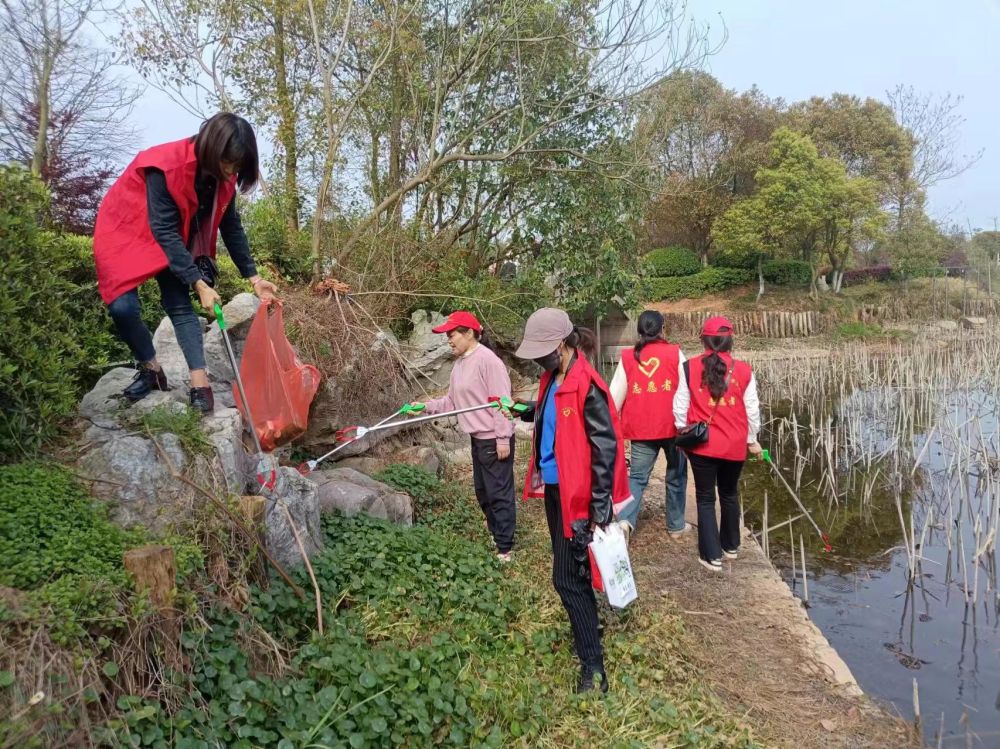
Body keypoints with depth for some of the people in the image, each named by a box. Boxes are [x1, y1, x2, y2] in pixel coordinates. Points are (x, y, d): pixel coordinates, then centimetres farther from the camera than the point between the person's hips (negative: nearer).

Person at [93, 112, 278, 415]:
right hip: (125, 231, -5)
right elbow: (165, 232, -32)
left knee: (179, 305, -5)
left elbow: (231, 226, -3)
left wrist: (253, 277, -6)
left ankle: (200, 383, -8)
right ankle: (151, 369, 5)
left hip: (172, 239, 5)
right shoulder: (165, 167, -34)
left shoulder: (221, 175, -13)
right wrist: (199, 284, -34)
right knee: (123, 307, -17)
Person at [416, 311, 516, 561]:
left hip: (494, 439, -10)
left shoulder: (487, 360, -19)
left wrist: (502, 439, -21)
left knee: (499, 493, -1)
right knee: (483, 492, 19)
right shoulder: (460, 365, 11)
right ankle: (496, 536, 34)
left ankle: (504, 549, 9)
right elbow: (451, 401, 14)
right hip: (478, 438, 10)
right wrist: (426, 406, 2)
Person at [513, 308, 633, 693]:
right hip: (555, 487, 9)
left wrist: (601, 506, -21)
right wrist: (526, 410, 4)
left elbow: (605, 447, -21)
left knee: (567, 578, -4)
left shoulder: (586, 386, -21)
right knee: (571, 572, 21)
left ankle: (593, 665, 8)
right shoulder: (553, 378, 5)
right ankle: (588, 626, 41)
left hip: (577, 494, -9)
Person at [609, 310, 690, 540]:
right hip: (672, 425, -1)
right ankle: (676, 525, 25)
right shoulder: (675, 353, -3)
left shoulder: (628, 357, 1)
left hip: (641, 427, 1)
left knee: (637, 475, 7)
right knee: (676, 475, 16)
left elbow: (615, 395, 2)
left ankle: (626, 520, -13)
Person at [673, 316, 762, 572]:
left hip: (701, 444, -2)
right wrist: (752, 440, 16)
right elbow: (752, 410, 2)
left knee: (706, 499, 9)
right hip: (734, 445, 2)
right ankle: (731, 545, 37)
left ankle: (712, 555, 9)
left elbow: (680, 406, -4)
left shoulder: (690, 367, -8)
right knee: (730, 495, 21)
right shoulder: (743, 370, -4)